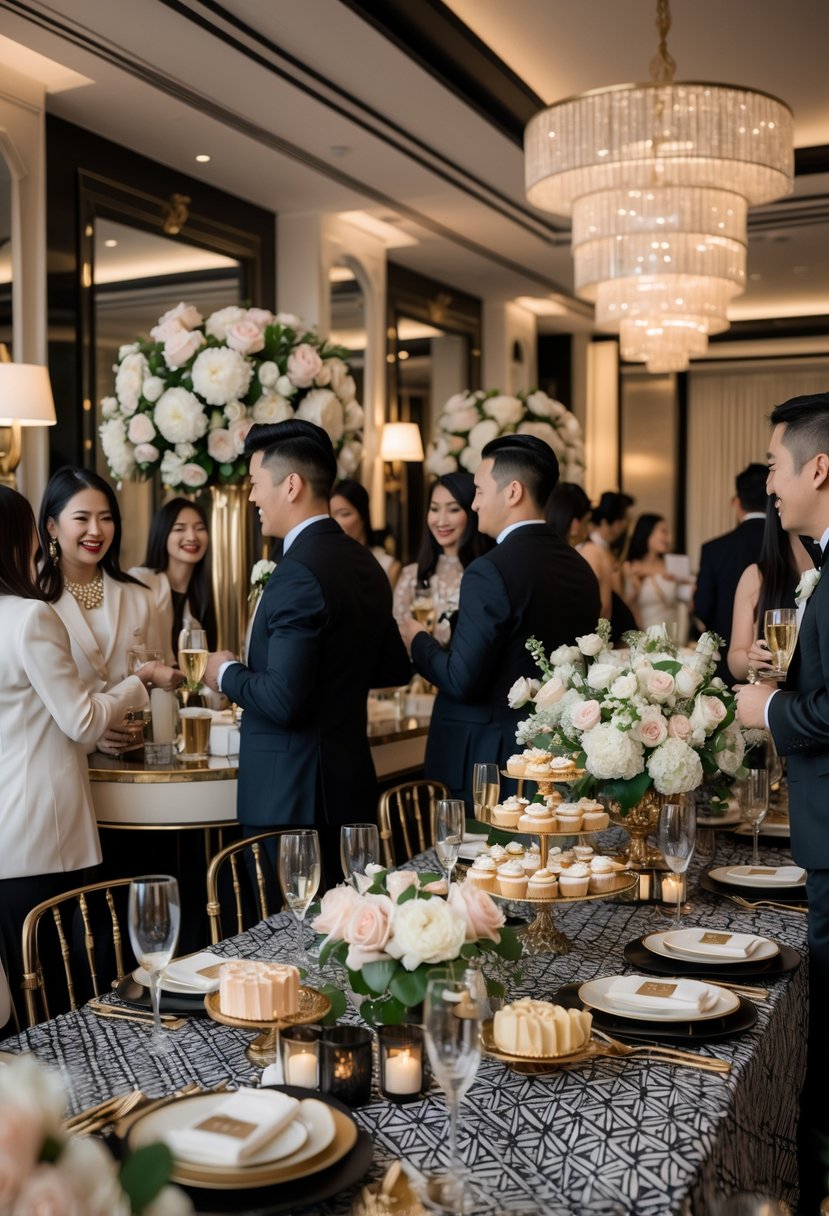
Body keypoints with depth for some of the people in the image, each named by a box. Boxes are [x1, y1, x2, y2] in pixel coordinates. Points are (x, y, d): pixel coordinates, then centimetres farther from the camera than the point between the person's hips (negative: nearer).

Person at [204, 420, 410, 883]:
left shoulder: (299, 572, -19)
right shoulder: (364, 562, 8)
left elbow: (284, 700, -24)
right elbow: (394, 669, 17)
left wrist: (228, 673, -7)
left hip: (294, 795, -9)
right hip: (351, 782, 9)